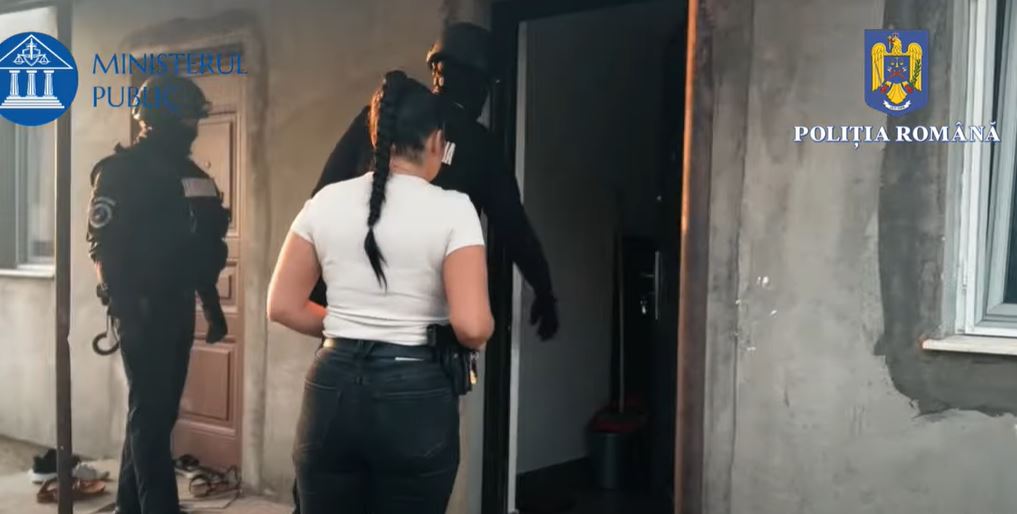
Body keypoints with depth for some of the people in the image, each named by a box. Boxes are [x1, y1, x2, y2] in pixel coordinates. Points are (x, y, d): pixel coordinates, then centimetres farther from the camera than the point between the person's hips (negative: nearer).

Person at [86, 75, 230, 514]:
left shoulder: (188, 172, 15)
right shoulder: (121, 170, -6)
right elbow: (104, 244, -14)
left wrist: (212, 305, 17)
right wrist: (124, 306, -21)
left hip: (177, 307, 7)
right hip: (143, 309, -7)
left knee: (159, 411, 12)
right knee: (150, 412, -7)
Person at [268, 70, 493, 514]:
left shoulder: (326, 201, 1)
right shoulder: (452, 209, -10)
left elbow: (283, 306, 5)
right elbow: (472, 327, -18)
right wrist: (462, 341, 4)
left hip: (332, 388, 3)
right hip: (415, 395, -3)